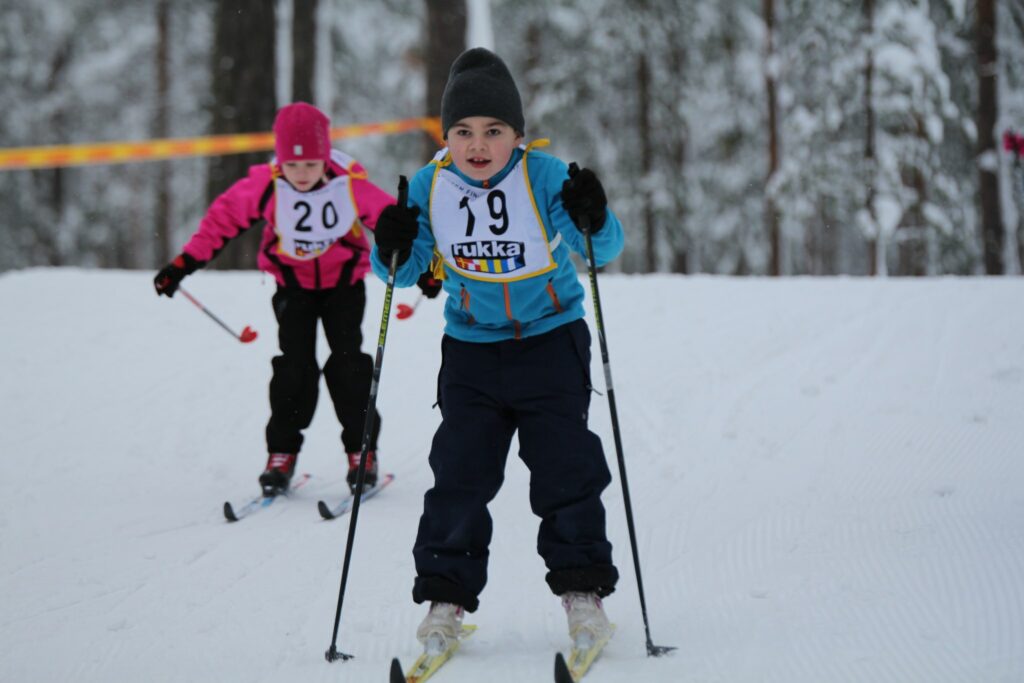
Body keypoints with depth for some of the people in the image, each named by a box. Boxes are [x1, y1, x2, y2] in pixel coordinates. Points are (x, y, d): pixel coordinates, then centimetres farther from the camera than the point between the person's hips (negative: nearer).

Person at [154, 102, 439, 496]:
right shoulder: (265, 185, -21)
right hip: (293, 284, 1)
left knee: (348, 363, -7)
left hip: (344, 282, -1)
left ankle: (362, 451, 6)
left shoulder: (351, 184, -24)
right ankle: (282, 453, 5)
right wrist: (184, 263, -10)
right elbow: (223, 217, -9)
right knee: (295, 365, -6)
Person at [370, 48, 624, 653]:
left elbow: (603, 249, -16)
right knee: (460, 472, -1)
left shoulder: (545, 177, -14)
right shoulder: (429, 187, -5)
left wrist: (595, 221, -38)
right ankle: (447, 594, 7)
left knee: (565, 467, -1)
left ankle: (581, 587, 10)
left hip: (551, 342, -2)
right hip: (471, 349, 2)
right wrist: (390, 251, -20)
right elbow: (406, 272, 2)